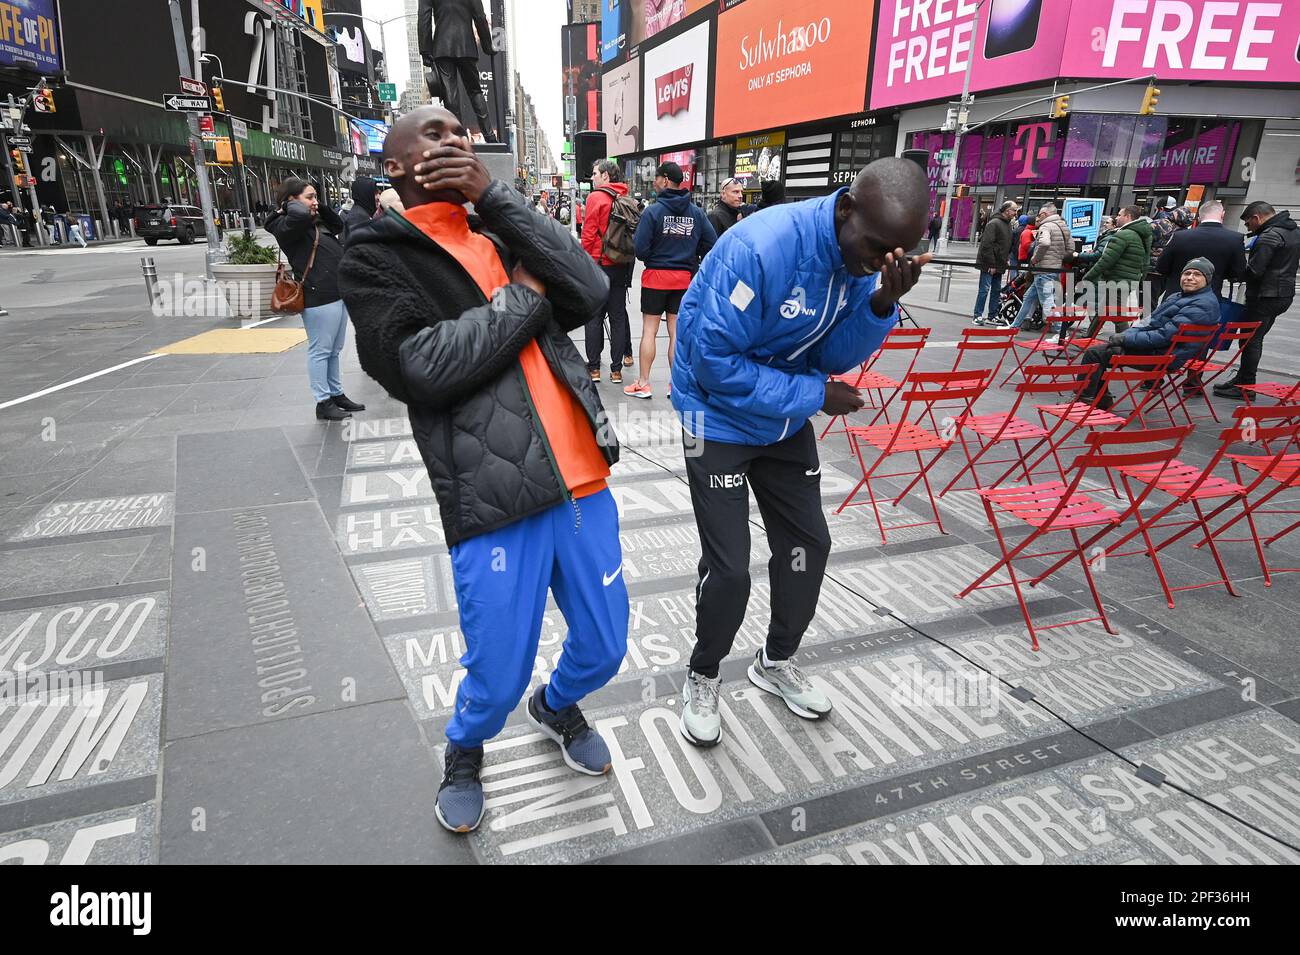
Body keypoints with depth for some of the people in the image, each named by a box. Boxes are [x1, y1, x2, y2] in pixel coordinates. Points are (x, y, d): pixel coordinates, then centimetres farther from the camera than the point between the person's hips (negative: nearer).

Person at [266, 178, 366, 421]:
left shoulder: (316, 222, 17)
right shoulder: (286, 226, -9)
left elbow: (339, 225, 31)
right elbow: (299, 214, -29)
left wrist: (320, 207, 17)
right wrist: (292, 203, -8)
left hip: (338, 293, 9)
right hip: (318, 297, -9)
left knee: (334, 350, 17)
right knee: (320, 351, -1)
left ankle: (337, 394, 28)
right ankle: (323, 403, 6)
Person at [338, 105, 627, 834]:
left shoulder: (503, 237, 18)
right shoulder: (378, 257, 2)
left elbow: (590, 292, -1)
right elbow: (422, 365, -16)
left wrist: (494, 194, -3)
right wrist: (526, 296, -6)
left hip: (582, 482, 6)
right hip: (495, 499, -5)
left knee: (604, 647, 16)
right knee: (499, 677, 5)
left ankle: (558, 707, 50)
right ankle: (465, 754, 40)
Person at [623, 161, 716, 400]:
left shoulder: (653, 211, -12)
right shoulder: (696, 213, 0)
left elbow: (641, 248, -15)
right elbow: (712, 243, -2)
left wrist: (651, 259, 6)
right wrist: (690, 257, 11)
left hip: (656, 275, -4)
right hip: (684, 279, 4)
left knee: (649, 330, 5)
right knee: (677, 332, 11)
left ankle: (643, 384, 8)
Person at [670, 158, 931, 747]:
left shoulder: (864, 257, -8)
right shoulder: (760, 247, -30)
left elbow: (834, 356, -4)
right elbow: (715, 363, -28)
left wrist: (880, 305, -23)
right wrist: (814, 395, -22)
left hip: (787, 420, 7)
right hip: (720, 418, -7)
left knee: (808, 544, 12)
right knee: (728, 568, -6)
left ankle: (777, 661, 37)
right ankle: (702, 677, 23)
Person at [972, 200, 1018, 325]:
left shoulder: (1008, 224, 15)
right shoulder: (994, 223, -13)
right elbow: (987, 244, -19)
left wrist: (1006, 259, 12)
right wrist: (991, 264, -20)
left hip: (999, 265, 9)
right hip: (988, 264, -9)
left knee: (997, 291, 10)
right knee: (984, 290, -8)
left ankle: (992, 317, 16)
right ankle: (978, 316, -2)